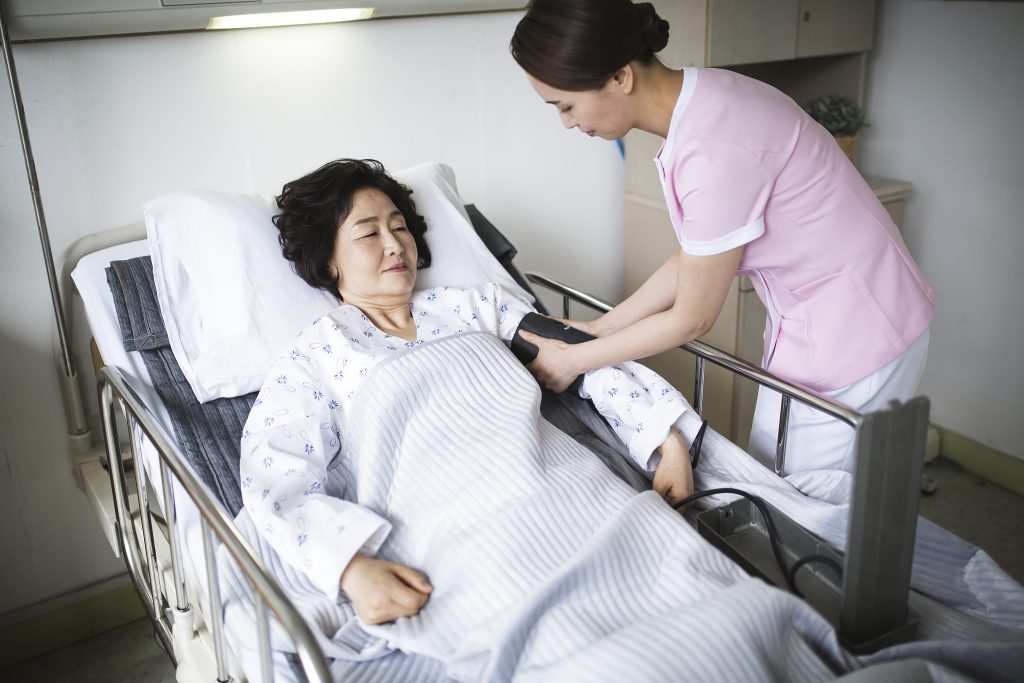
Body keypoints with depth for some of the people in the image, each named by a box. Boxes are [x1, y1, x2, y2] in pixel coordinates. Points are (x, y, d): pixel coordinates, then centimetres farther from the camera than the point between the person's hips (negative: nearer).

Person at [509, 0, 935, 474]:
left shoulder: (714, 150, -30)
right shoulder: (694, 101, -2)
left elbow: (692, 319, -19)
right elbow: (694, 258, 7)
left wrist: (572, 361, -7)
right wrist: (600, 328, 8)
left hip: (852, 341, -9)